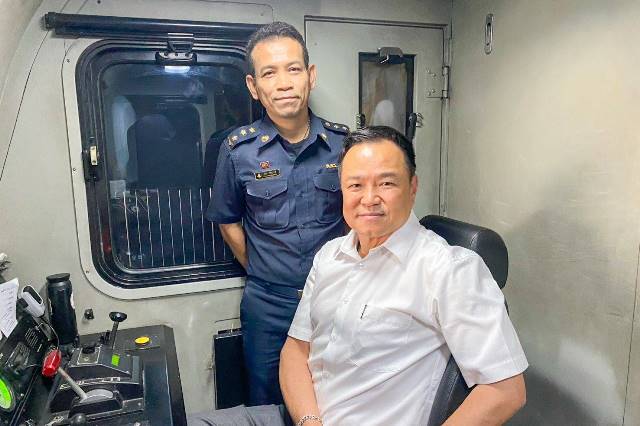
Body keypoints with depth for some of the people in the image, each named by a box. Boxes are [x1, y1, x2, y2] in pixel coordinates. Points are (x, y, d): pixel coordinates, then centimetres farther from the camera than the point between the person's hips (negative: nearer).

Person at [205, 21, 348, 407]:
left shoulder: (343, 143, -6)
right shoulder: (238, 150, -9)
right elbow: (229, 222, 4)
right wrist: (261, 275, 6)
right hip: (267, 306, 0)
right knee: (268, 406, 19)